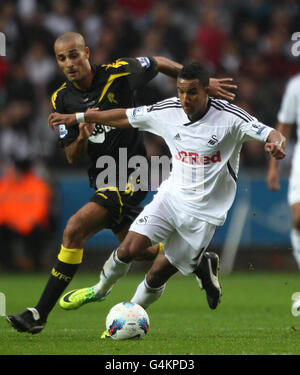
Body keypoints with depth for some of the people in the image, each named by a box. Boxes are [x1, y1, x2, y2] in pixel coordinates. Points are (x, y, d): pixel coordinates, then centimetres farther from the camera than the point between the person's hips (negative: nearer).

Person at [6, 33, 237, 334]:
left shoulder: (118, 74, -14)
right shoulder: (61, 99, -1)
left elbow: (159, 63, 5)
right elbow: (72, 157, 1)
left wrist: (203, 83, 8)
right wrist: (82, 137, -22)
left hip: (130, 175, -7)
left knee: (74, 230, -21)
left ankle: (40, 314, -18)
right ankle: (200, 263, 43)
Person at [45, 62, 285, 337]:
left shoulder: (229, 117, -16)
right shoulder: (168, 111, -5)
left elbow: (272, 134, -21)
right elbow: (124, 117, 7)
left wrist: (276, 143, -46)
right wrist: (76, 118, 9)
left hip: (204, 211, -3)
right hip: (171, 196, 3)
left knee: (157, 275, 0)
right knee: (129, 250, -15)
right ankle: (100, 291, 15)